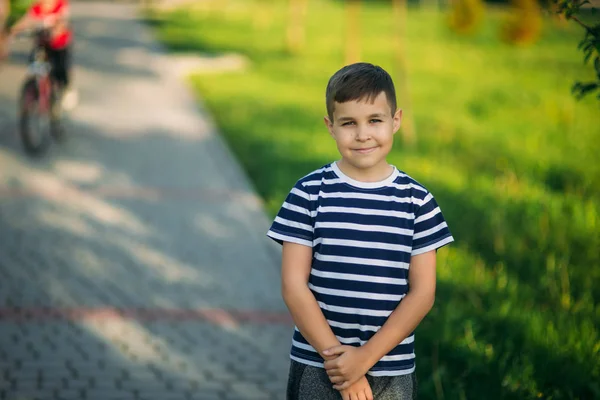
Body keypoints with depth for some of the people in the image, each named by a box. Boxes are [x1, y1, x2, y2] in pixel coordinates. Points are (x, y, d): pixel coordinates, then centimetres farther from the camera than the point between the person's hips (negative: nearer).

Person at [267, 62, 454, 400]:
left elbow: (422, 293, -3)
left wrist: (366, 357, -11)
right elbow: (294, 285, -6)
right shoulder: (309, 194, -3)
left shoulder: (417, 201, -1)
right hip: (316, 369, -1)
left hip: (392, 373, 1)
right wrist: (337, 357, -12)